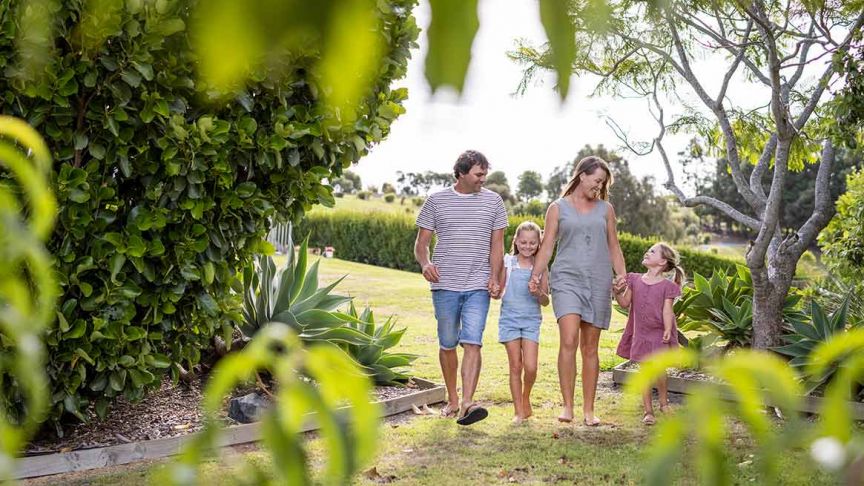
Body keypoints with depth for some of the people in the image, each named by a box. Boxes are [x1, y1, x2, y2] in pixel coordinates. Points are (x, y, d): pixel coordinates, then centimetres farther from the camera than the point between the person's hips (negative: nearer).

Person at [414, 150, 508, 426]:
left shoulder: (493, 201, 7)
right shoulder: (436, 201, 5)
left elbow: (497, 245, 8)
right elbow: (421, 242, 6)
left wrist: (494, 278, -5)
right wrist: (425, 263, -15)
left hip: (478, 286, -1)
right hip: (445, 285, 1)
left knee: (472, 343, -13)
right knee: (447, 344, 8)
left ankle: (467, 403, -20)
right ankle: (452, 400, 23)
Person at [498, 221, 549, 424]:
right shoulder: (507, 262, 2)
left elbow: (546, 301, 5)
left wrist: (538, 293, -15)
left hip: (531, 320, 0)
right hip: (510, 318, 0)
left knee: (530, 367, -9)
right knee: (515, 366, 1)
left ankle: (526, 398, 20)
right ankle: (519, 411, 11)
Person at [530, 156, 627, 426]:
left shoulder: (605, 209, 15)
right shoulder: (558, 208, 9)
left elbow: (614, 247, 17)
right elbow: (547, 245, 4)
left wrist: (622, 275, 2)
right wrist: (535, 275, -9)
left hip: (598, 282, 2)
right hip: (567, 279, -2)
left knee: (590, 347, 4)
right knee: (569, 340, -18)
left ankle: (589, 410, 9)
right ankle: (567, 406, -13)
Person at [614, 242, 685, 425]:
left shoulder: (667, 286, -5)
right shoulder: (634, 280, 7)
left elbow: (667, 310, -10)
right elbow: (625, 303, 7)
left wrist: (667, 331, -20)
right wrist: (618, 292, -11)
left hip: (658, 333, -4)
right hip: (640, 333, 4)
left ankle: (664, 402, 16)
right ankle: (648, 411, 11)